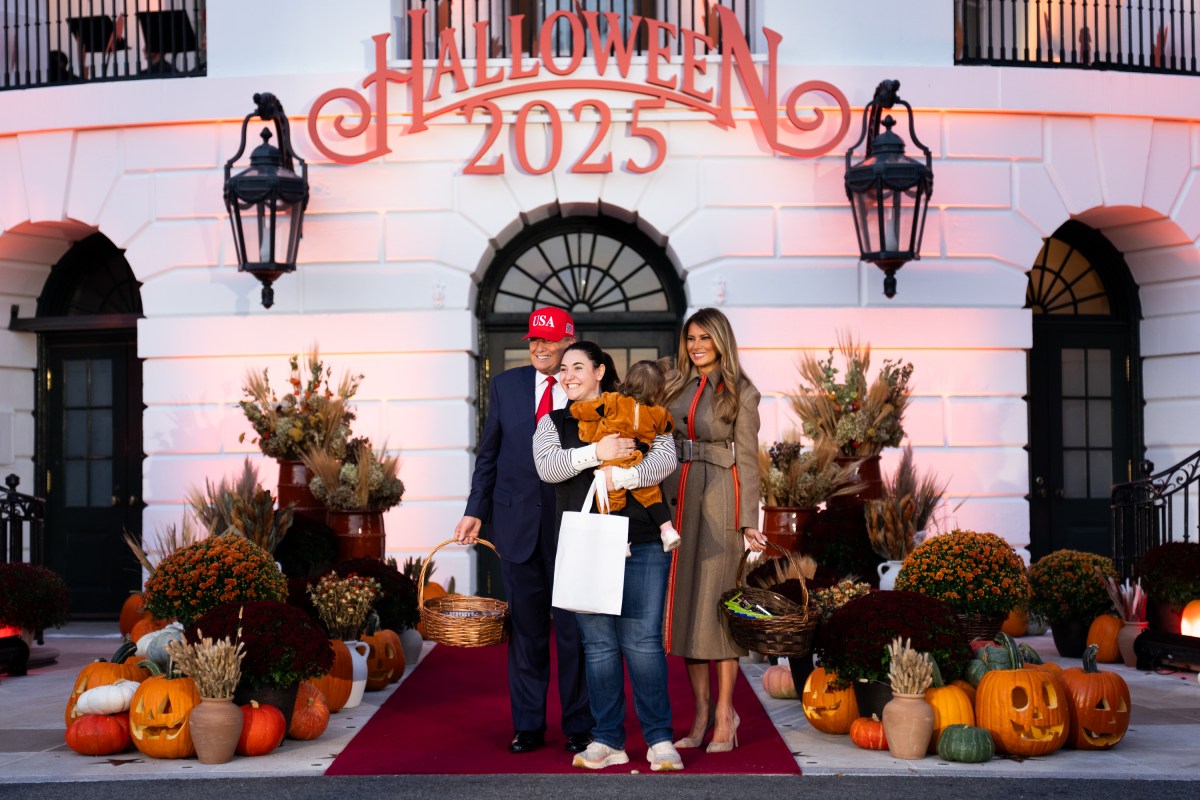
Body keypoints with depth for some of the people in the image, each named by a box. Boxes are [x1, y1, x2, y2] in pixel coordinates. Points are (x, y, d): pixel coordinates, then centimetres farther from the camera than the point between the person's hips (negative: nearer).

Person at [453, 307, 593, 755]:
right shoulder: (506, 385, 8)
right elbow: (488, 453, 11)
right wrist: (475, 511, 4)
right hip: (517, 521, 2)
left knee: (573, 628, 2)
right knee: (525, 627, 9)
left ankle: (578, 728, 13)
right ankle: (528, 726, 18)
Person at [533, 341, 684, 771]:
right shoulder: (552, 423, 16)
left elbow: (666, 458, -3)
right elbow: (547, 466, -3)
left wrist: (619, 477, -16)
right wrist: (596, 453, -15)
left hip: (641, 543, -2)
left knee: (643, 639, -5)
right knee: (598, 642, 3)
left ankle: (659, 737, 2)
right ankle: (607, 739, 10)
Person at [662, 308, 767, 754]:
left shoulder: (741, 393, -2)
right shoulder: (677, 388, 13)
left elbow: (747, 458, -5)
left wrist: (749, 522, -10)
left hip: (720, 500, -5)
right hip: (678, 497, 5)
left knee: (717, 602, -5)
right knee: (686, 600, 5)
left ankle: (724, 715, 1)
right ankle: (701, 714, 13)